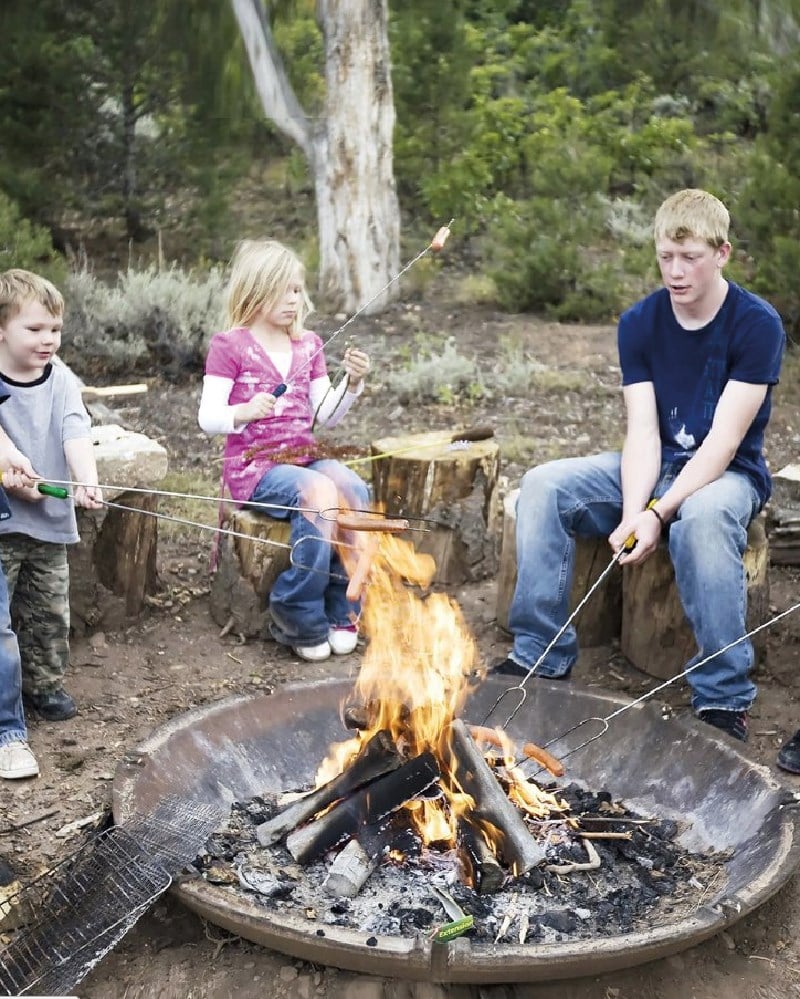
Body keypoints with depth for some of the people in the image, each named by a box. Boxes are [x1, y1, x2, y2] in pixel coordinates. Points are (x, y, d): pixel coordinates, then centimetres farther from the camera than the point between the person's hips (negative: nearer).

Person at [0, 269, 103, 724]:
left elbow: (77, 434, -13)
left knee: (50, 611, 13)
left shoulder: (61, 381, -1)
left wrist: (86, 480, -29)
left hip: (50, 519, 3)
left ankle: (45, 682, 29)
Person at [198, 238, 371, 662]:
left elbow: (326, 416, 11)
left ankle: (341, 613, -13)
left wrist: (352, 384, -6)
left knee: (354, 490, -27)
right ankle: (300, 621, -19)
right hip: (254, 465, -5)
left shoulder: (308, 344, 15)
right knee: (319, 493, -33)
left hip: (304, 457, 5)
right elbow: (207, 418, -10)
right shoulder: (229, 346, -2)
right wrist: (244, 412, -29)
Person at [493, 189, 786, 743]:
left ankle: (725, 697, -28)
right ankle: (541, 654, -10)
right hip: (654, 467, 5)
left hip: (729, 473, -5)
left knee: (702, 516, -40)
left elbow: (723, 441, -20)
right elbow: (642, 433, -9)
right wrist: (632, 511, -27)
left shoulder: (757, 324, -14)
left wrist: (658, 513, -31)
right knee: (544, 484, -17)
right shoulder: (640, 323, -1)